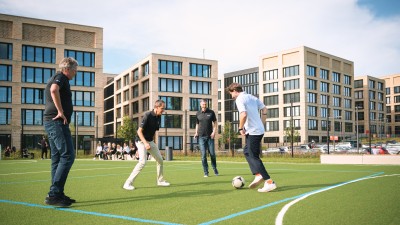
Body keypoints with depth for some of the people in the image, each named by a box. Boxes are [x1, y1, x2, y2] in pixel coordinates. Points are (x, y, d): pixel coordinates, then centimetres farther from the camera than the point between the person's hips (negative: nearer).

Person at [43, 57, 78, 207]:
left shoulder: (55, 78, 25)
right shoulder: (61, 77, -5)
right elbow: (54, 90, -26)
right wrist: (61, 112, -22)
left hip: (51, 121, 11)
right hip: (57, 122, -11)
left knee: (57, 158, 10)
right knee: (68, 156, -13)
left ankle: (57, 194, 13)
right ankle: (53, 195, -16)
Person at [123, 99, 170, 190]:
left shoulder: (158, 118, 2)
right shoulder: (148, 115, -20)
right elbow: (139, 131, -21)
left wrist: (151, 143, 11)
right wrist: (145, 143, -30)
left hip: (150, 141, 8)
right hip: (141, 141, -8)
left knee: (160, 160, 10)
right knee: (143, 161, -23)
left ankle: (160, 180, 28)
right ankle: (128, 183, -15)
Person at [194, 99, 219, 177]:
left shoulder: (211, 112, 2)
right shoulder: (198, 114, 7)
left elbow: (215, 123, 4)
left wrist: (214, 132, -9)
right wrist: (196, 132, 1)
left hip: (210, 136, -1)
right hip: (201, 136, 1)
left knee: (212, 153, 1)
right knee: (203, 154, -2)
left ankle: (215, 169, 24)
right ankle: (206, 172, 4)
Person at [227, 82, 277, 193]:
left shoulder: (239, 99, -10)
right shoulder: (252, 97, 15)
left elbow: (243, 114, -25)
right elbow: (264, 110, 17)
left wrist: (241, 128, -12)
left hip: (252, 131, -9)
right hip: (259, 129, 9)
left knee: (254, 157, -3)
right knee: (247, 151, 21)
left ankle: (269, 182, -5)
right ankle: (259, 175, 12)